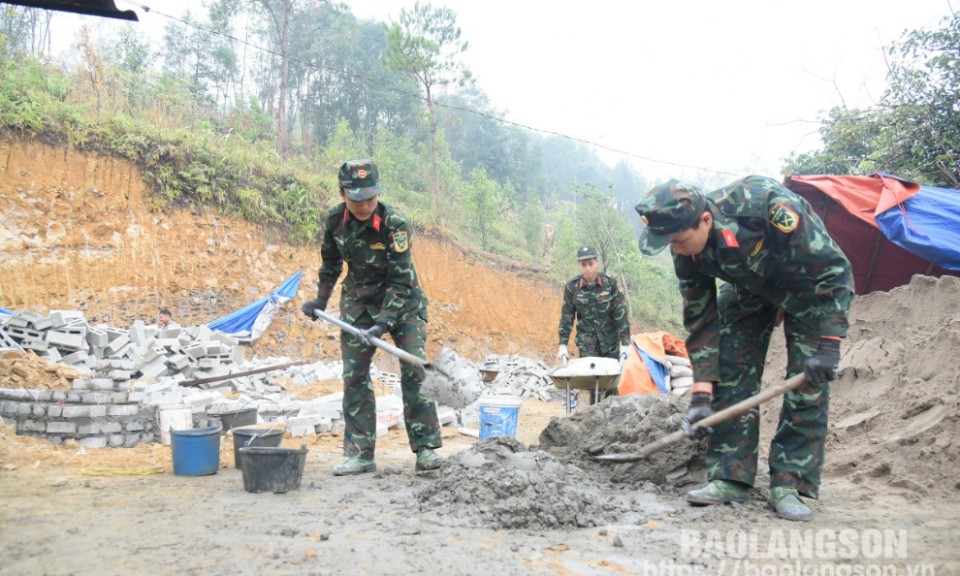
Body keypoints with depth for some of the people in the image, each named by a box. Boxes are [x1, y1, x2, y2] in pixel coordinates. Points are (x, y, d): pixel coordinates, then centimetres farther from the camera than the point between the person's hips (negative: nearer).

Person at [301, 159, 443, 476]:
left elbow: (400, 281, -26)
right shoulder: (334, 220, -10)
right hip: (358, 303, 4)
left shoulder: (396, 224, -25)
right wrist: (320, 299, 16)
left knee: (414, 371, -11)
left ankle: (425, 449, -1)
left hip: (402, 302, -4)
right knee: (354, 376, 1)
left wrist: (382, 324, -33)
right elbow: (331, 262, 10)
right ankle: (360, 454, 9)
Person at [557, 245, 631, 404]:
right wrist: (563, 345, -1)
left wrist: (625, 343, -9)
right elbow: (567, 317, 1)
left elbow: (621, 314, -6)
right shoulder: (571, 288, -4)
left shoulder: (610, 284, -7)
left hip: (610, 341, 0)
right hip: (586, 342, 0)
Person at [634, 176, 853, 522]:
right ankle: (729, 477, -1)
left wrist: (828, 346, -34)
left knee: (808, 382, -13)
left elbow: (833, 267, -31)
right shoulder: (687, 254, -23)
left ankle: (790, 484, -6)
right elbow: (701, 321, -14)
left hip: (813, 283, -4)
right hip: (750, 288, 4)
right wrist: (701, 395, -19)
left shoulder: (768, 205, -41)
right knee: (730, 374, -7)